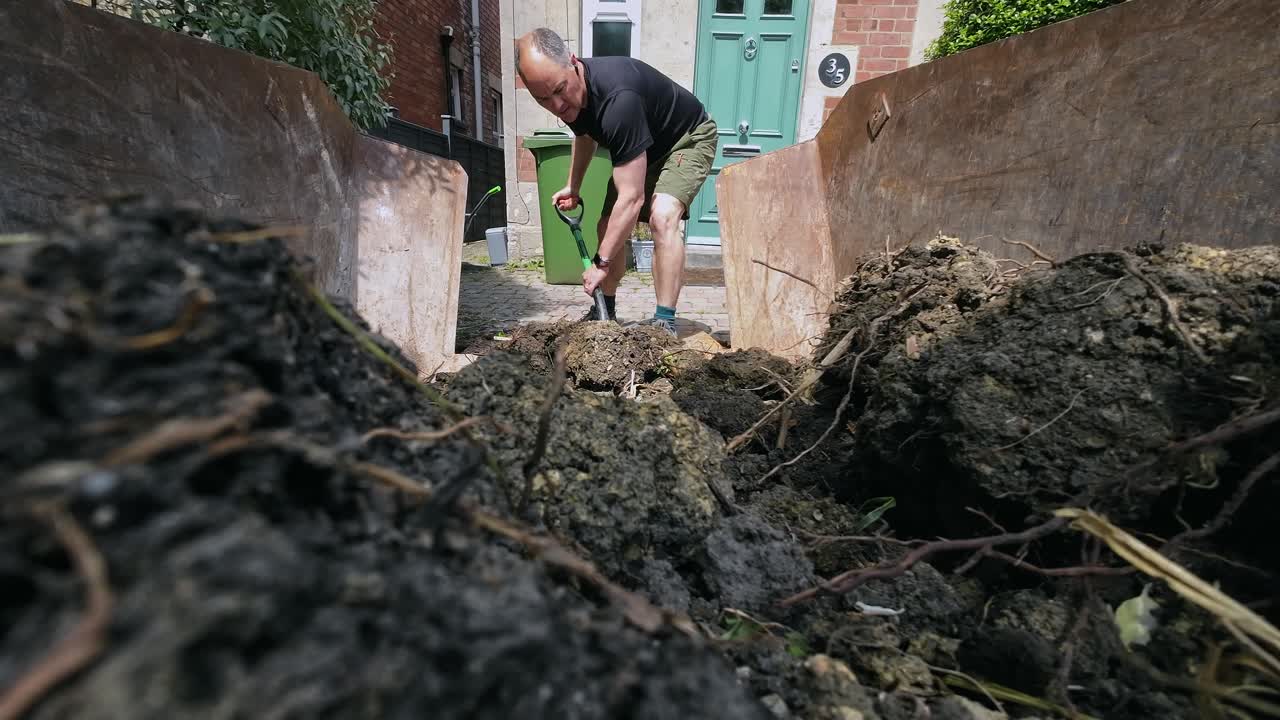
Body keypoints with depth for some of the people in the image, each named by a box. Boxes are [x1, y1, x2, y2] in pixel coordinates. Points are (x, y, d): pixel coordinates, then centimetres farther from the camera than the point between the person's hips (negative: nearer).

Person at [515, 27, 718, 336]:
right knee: (608, 227, 6)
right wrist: (573, 187, 10)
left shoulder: (617, 98, -40)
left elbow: (631, 198, -40)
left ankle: (665, 322, -29)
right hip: (642, 148, 8)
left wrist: (601, 263, -35)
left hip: (688, 138, -8)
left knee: (663, 216, -34)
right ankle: (606, 311, 23)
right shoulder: (571, 93, -14)